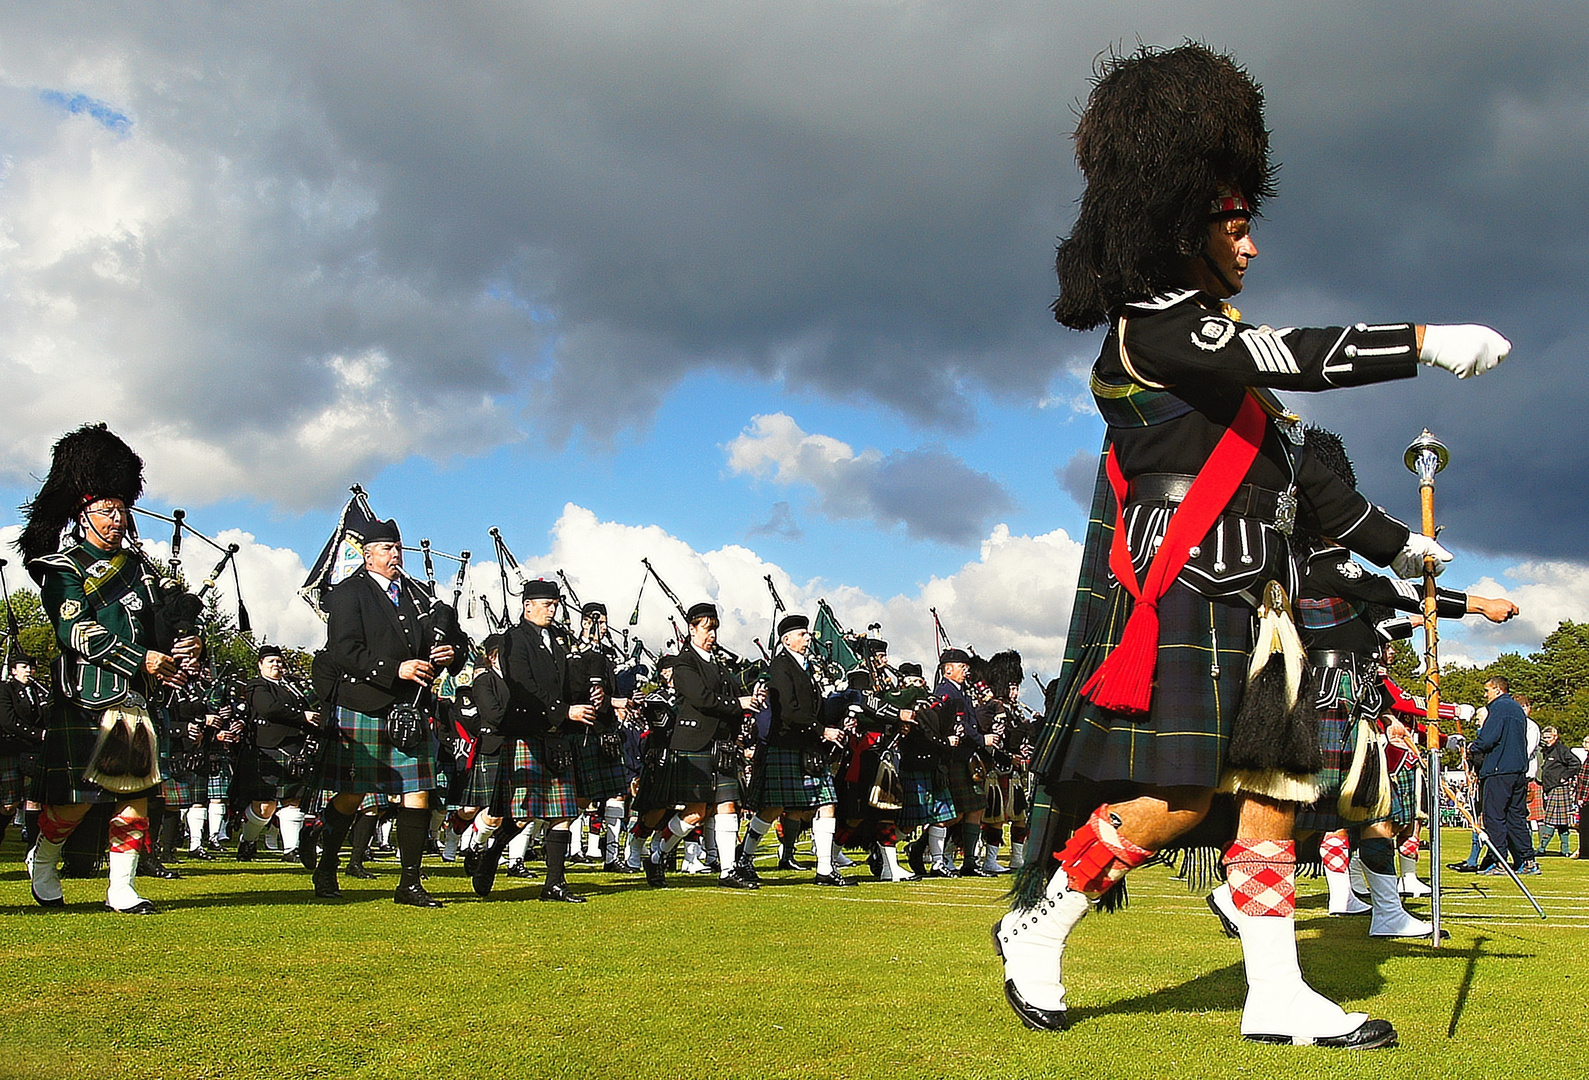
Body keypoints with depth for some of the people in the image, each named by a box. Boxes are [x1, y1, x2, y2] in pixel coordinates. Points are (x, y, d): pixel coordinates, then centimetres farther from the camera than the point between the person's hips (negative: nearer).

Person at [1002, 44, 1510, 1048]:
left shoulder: (1218, 341, 21)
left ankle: (1278, 997, 6)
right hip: (1175, 599, -9)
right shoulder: (1150, 329, -9)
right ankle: (1037, 926, 3)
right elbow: (1292, 356, -22)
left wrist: (1392, 541, 30)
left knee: (1269, 790, 4)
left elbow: (1290, 464, 27)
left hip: (1245, 607, 10)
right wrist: (1425, 342, -23)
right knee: (1179, 796, -13)